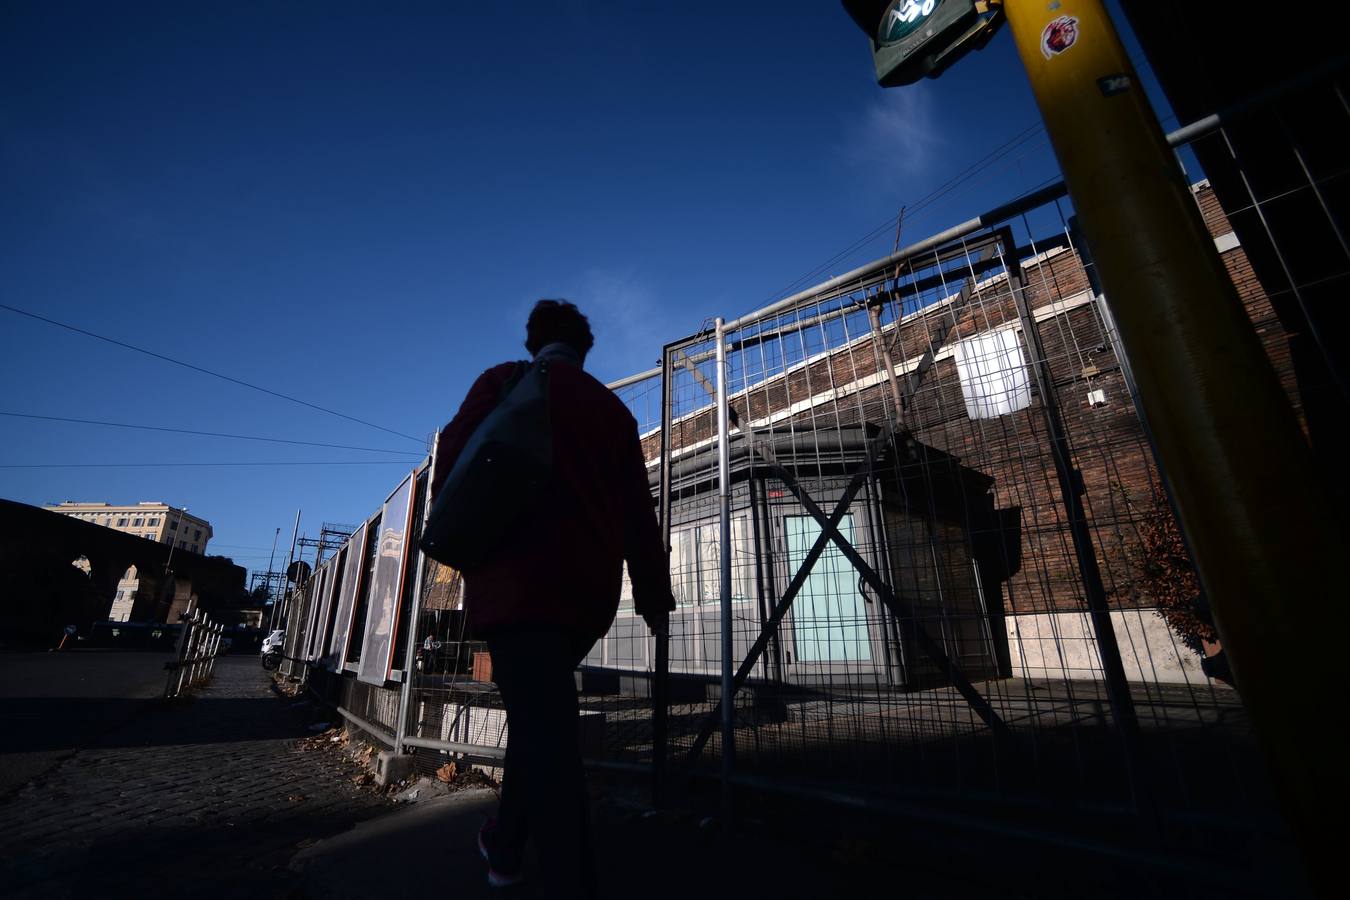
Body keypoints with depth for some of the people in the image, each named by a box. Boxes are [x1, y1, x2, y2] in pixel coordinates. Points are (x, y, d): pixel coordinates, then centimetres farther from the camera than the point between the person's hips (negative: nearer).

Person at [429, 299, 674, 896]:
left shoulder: (503, 382, 5)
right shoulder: (613, 410, 15)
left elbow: (450, 465, -4)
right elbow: (639, 512, 10)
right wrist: (652, 593, 12)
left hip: (520, 579, -5)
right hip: (590, 587, 5)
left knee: (542, 728, -5)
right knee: (542, 718, 22)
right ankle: (505, 844, 37)